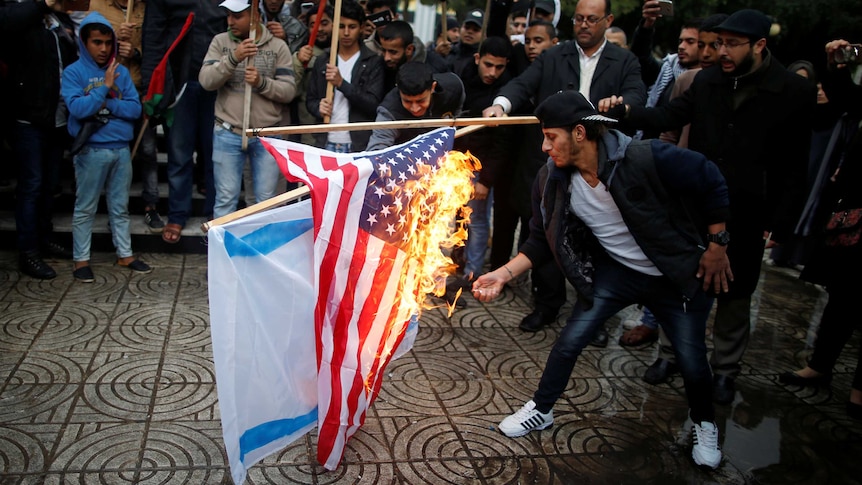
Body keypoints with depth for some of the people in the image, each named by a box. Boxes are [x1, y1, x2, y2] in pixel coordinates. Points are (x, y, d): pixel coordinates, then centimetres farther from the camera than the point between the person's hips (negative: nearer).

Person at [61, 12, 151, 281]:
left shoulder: (121, 72, 5)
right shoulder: (73, 72, -4)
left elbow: (135, 109, -2)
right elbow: (78, 109, -18)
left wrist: (105, 104, -12)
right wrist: (105, 87, -15)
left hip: (122, 149, 4)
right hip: (91, 150, -3)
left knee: (120, 207, 14)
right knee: (85, 208, 6)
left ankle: (125, 254, 24)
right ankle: (81, 260, 16)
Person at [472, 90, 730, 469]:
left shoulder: (645, 159, -31)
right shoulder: (553, 180, -15)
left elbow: (711, 182, -20)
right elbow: (542, 240, -3)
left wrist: (716, 247, -14)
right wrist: (503, 274, -15)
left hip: (680, 274, -3)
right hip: (616, 271, 3)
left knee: (692, 360, 5)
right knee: (570, 340, -1)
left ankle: (704, 424, 38)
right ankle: (541, 410, 25)